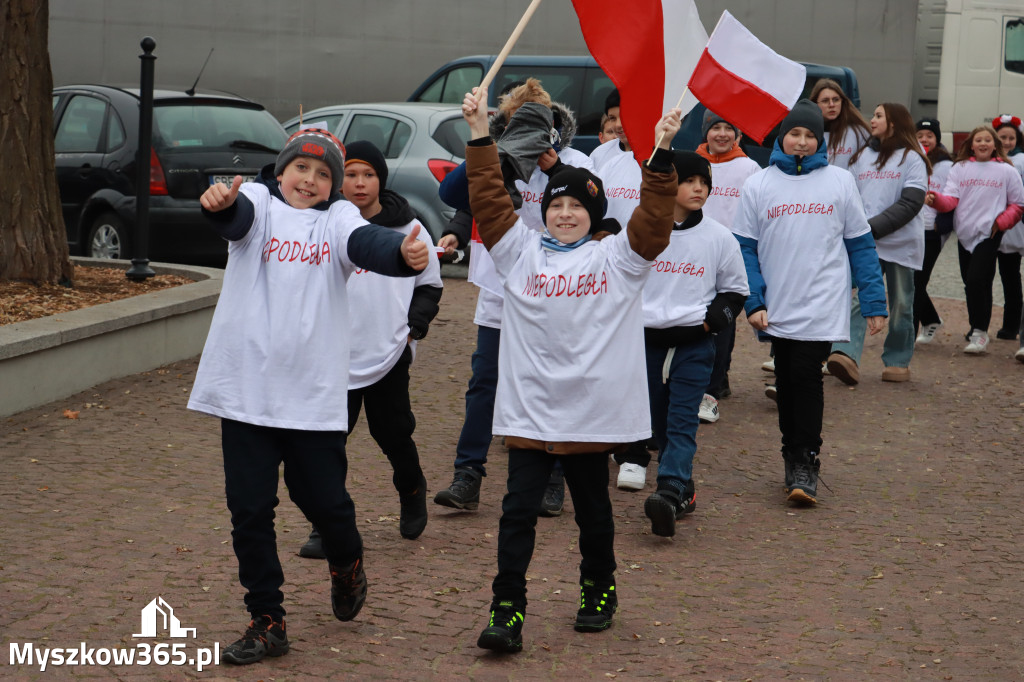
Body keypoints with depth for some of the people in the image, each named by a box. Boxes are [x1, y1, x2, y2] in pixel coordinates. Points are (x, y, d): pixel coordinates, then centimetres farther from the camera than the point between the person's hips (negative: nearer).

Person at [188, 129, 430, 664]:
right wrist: (220, 202, -45)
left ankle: (346, 564, 38)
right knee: (249, 508, 4)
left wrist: (404, 252, -39)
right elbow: (239, 216, -20)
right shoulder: (259, 203, 3)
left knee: (322, 499, 4)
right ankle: (266, 622, 17)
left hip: (313, 393, 0)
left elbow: (367, 243, -15)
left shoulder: (338, 218, 5)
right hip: (247, 386, 0)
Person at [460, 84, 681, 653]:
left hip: (594, 409, 0)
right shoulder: (521, 252, 6)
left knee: (594, 509, 14)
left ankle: (600, 592, 34)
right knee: (519, 510, -5)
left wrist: (662, 154, -19)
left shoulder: (618, 257, 3)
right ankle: (508, 611, -2)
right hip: (529, 408, 1)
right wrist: (480, 136, -6)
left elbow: (655, 219, -9)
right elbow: (490, 199, 1)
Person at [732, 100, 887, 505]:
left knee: (806, 377, -11)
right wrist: (754, 301, -8)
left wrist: (874, 303, 1)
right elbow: (745, 248, 3)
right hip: (778, 307, 2)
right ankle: (794, 455, 21)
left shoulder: (840, 182, 4)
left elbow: (861, 244, 6)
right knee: (786, 382, 8)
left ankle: (804, 463, -5)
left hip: (823, 308, -2)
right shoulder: (758, 186, 4)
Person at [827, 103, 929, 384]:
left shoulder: (911, 158, 0)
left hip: (901, 243, -3)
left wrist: (873, 227, -17)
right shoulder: (862, 156, 15)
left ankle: (898, 361, 18)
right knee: (857, 298, -14)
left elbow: (910, 203, -10)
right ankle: (846, 354, -27)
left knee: (900, 304, 6)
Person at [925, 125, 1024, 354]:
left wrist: (1000, 222, -7)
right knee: (971, 284, 10)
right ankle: (978, 329, 25)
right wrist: (935, 199, -25)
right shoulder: (960, 168, 8)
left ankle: (979, 333, -8)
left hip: (989, 235, -3)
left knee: (976, 280, -16)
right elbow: (950, 198, -3)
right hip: (964, 233, 4)